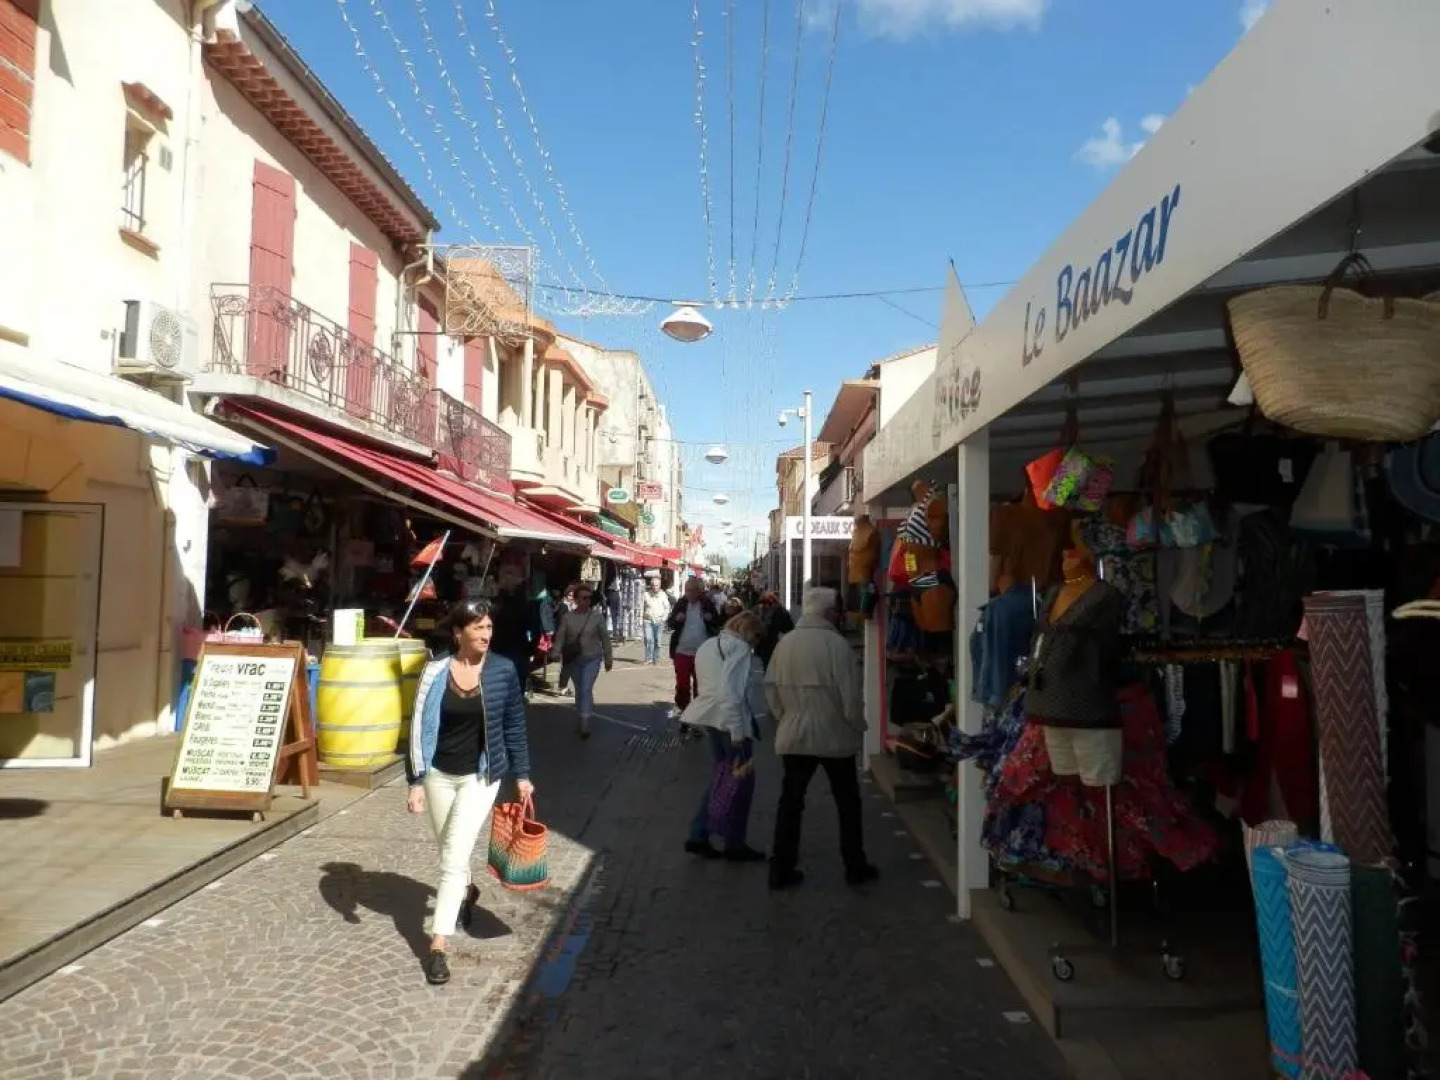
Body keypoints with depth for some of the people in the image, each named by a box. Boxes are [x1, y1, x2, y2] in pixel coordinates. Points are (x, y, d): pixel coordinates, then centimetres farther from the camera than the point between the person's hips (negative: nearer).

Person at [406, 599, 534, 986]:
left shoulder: (504, 670, -9)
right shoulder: (435, 672, -10)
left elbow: (514, 725, 0)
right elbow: (420, 728, -7)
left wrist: (521, 774, 2)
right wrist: (416, 781, -11)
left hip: (481, 775, -2)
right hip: (439, 774, 2)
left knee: (455, 855, -8)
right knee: (450, 851, 18)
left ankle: (438, 945, 0)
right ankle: (466, 891, 50)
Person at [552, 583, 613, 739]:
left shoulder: (597, 616, -7)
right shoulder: (567, 617, -5)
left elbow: (605, 638, 0)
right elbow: (560, 637, -7)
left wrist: (608, 658, 3)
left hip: (592, 658, -2)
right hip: (574, 660, 2)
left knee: (586, 689, -14)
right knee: (579, 690, 14)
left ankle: (585, 724, -10)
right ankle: (585, 715, 36)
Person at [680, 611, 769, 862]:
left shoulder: (708, 646, 16)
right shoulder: (739, 647, -13)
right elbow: (730, 691, -23)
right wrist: (737, 730, -22)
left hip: (712, 718, 9)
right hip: (731, 719, -9)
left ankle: (698, 836, 17)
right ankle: (735, 844, 14)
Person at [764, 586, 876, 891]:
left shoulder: (784, 643, 0)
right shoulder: (836, 643, -14)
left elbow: (771, 688, 4)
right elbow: (850, 693, -14)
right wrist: (858, 727, 3)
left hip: (793, 736, 4)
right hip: (835, 736, -3)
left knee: (790, 802, 10)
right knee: (847, 802, 13)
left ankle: (781, 868, 11)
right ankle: (855, 866, 22)